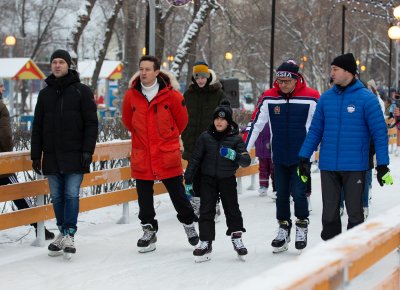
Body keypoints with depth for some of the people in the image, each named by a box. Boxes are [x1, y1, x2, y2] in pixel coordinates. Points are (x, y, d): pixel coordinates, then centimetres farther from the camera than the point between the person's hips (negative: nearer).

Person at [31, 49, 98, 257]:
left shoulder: (81, 91, 1)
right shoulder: (45, 94, 12)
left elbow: (91, 123, -3)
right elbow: (37, 127, 13)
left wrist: (87, 151, -12)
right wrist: (36, 155, 8)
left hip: (74, 155, -4)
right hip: (51, 156, 4)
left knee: (71, 195, -8)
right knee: (57, 197, 7)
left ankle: (69, 235, -6)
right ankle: (62, 232, 16)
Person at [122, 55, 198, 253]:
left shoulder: (171, 94, -9)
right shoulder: (131, 95, -2)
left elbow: (182, 119, 5)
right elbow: (127, 120, 15)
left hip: (168, 154, -2)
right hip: (141, 155, 2)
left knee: (177, 193, 7)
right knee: (144, 197, 8)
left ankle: (188, 223, 26)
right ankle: (149, 229, 22)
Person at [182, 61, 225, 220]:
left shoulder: (218, 93, -2)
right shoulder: (189, 94, 7)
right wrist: (185, 138, 5)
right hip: (193, 142, 3)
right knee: (196, 174, 8)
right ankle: (196, 204, 16)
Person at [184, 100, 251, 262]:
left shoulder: (235, 139, -7)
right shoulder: (205, 137, -4)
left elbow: (246, 161, -14)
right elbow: (195, 160, 0)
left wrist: (235, 155, -36)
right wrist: (188, 181, -2)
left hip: (227, 180, -1)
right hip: (208, 180, 1)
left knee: (232, 209, 5)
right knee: (206, 210, -3)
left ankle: (237, 239, 21)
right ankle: (205, 242, 2)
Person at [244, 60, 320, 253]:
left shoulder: (311, 98, -10)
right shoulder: (269, 98, -3)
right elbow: (256, 124, 1)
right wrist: (244, 150, -1)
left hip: (301, 157, -3)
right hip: (279, 157, 3)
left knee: (298, 193, -5)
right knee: (281, 194, 9)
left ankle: (302, 227, 16)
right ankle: (283, 229, 23)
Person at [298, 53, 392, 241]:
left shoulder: (366, 98, -7)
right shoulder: (326, 98, 5)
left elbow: (379, 132, -6)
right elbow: (315, 130, 11)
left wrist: (382, 165, -9)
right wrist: (304, 158, 6)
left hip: (355, 167, -4)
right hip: (328, 167, 4)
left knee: (355, 213, 7)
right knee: (329, 214, 9)